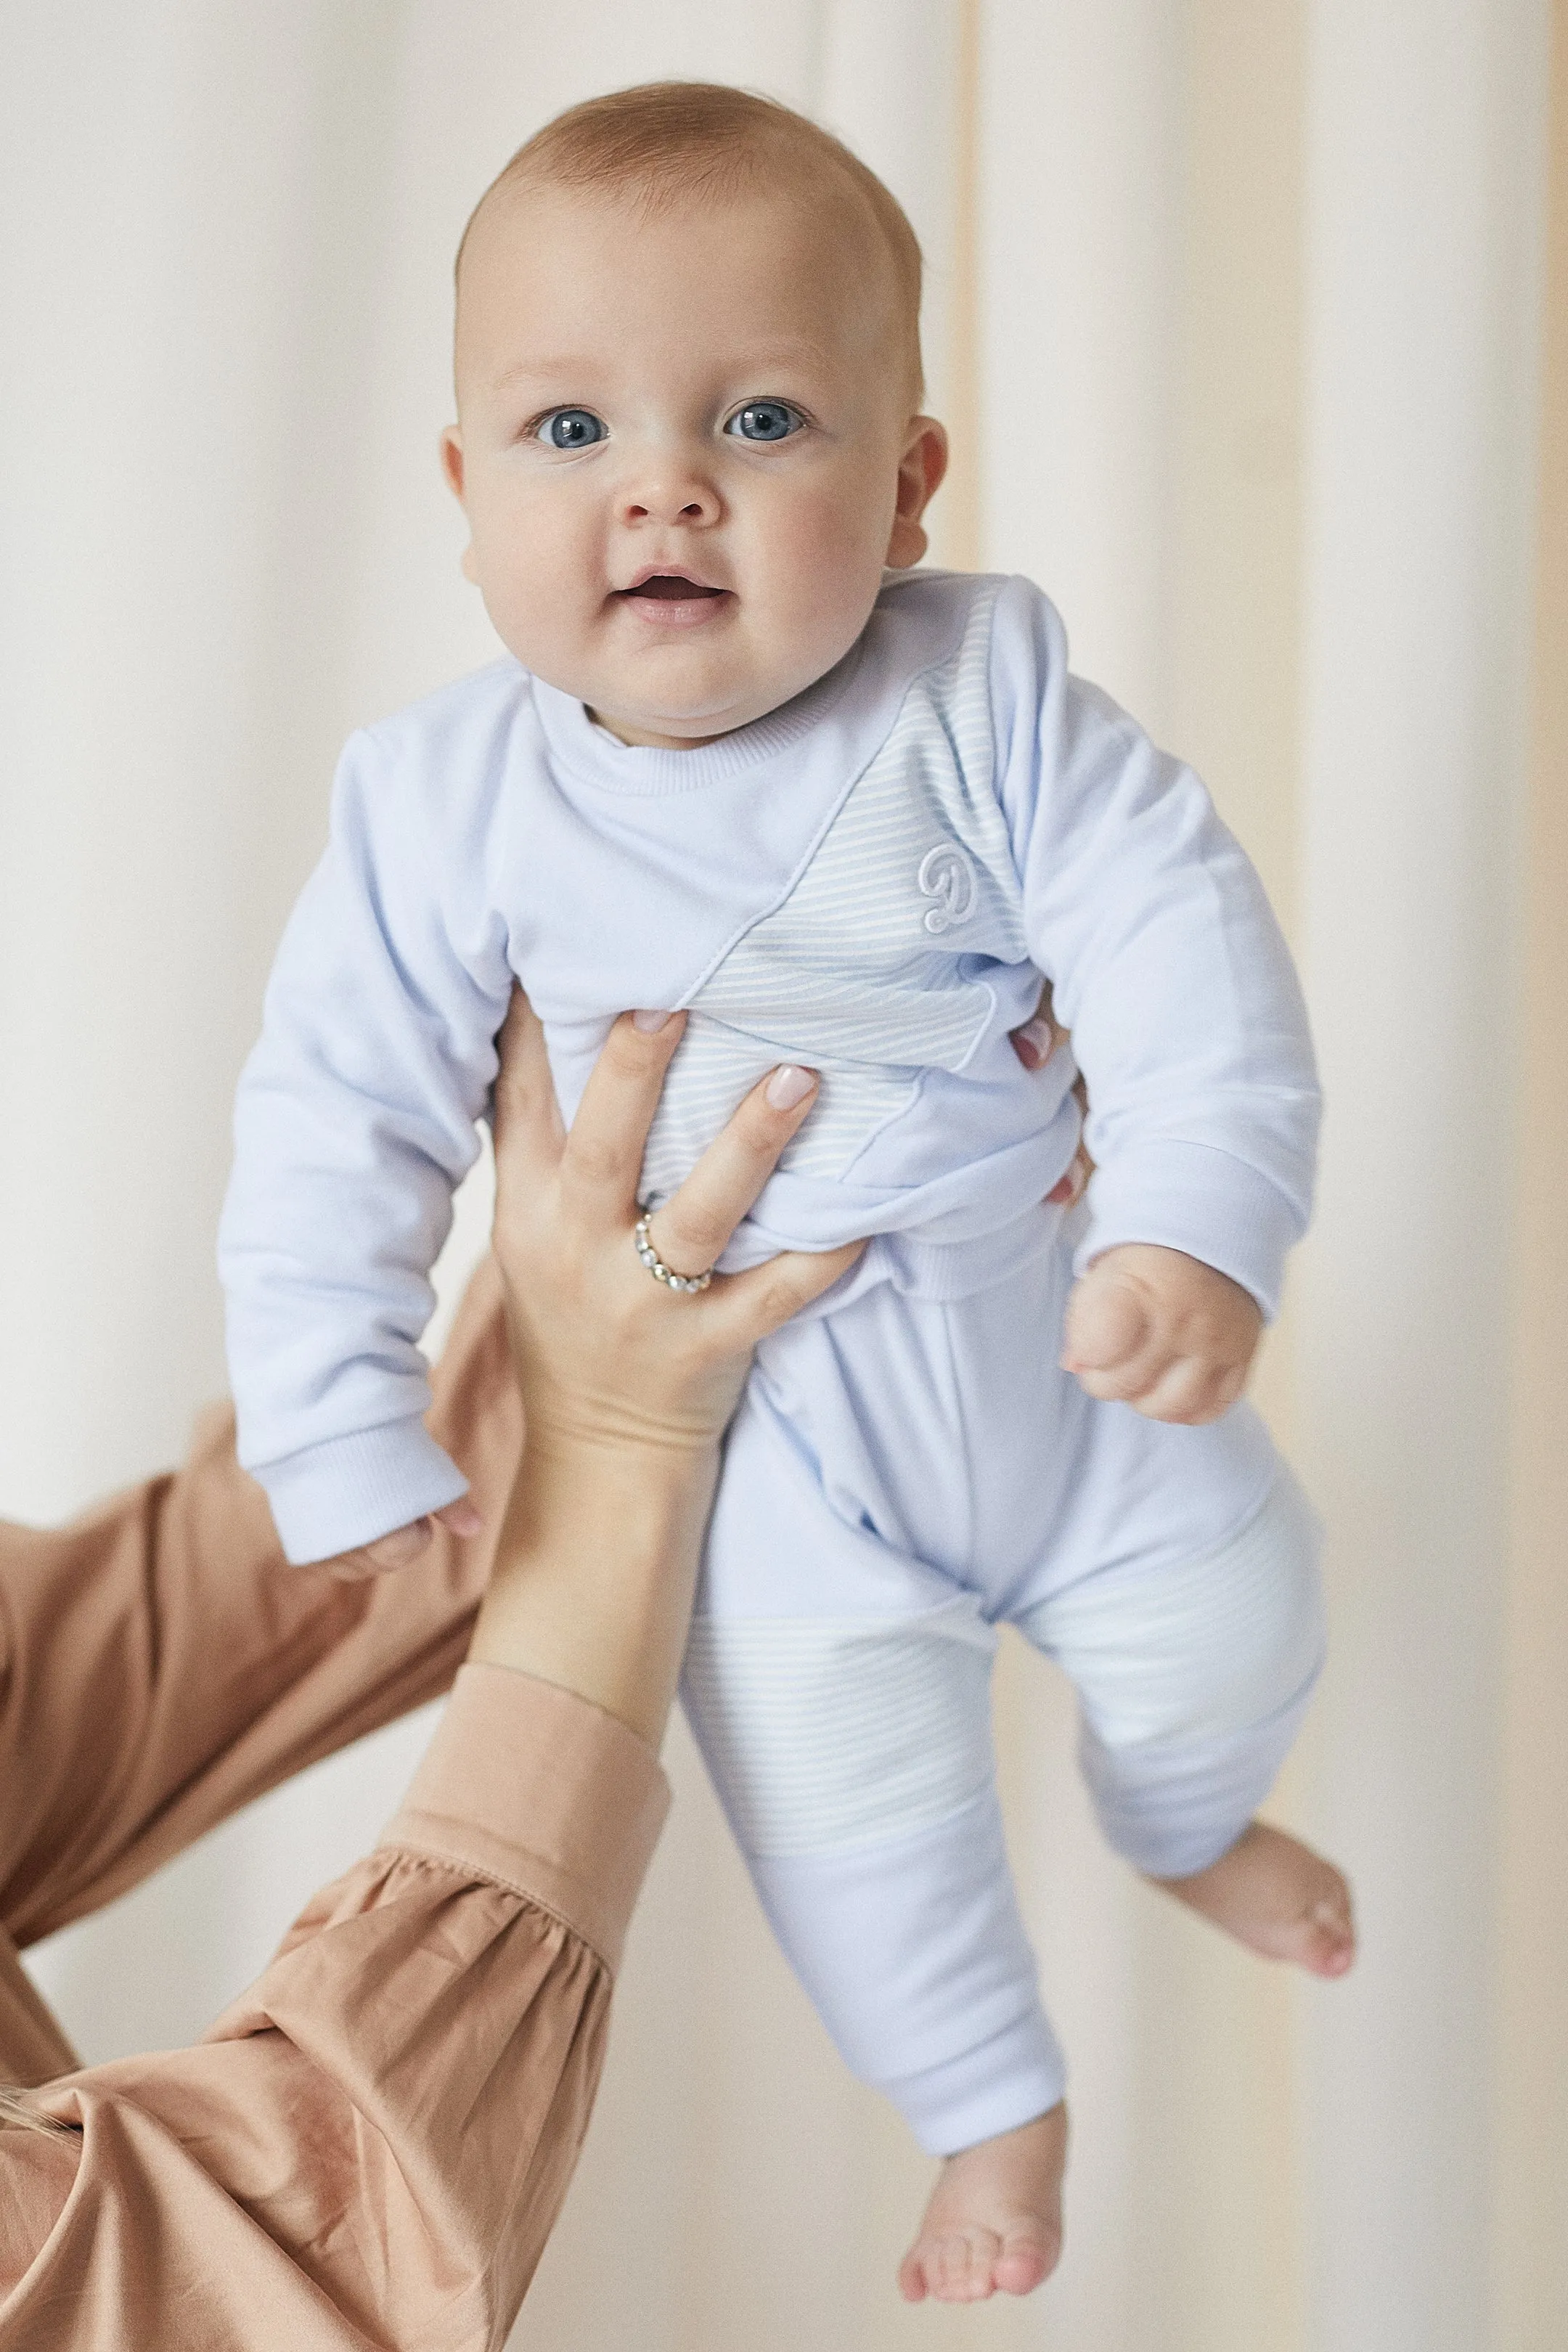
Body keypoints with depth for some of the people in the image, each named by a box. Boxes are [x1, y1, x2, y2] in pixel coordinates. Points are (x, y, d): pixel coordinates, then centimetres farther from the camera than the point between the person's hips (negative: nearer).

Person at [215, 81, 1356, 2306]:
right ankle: (996, 2102, 29)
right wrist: (338, 1425, -13)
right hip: (772, 1427, -1)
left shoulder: (985, 695, -17)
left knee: (1235, 1602, 16)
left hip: (1063, 1325, 1)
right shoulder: (448, 803, -17)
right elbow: (337, 1114, -10)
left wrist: (1198, 1220, -32)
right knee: (839, 1784, -4)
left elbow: (1181, 934, -19)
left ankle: (1189, 1819, 55)